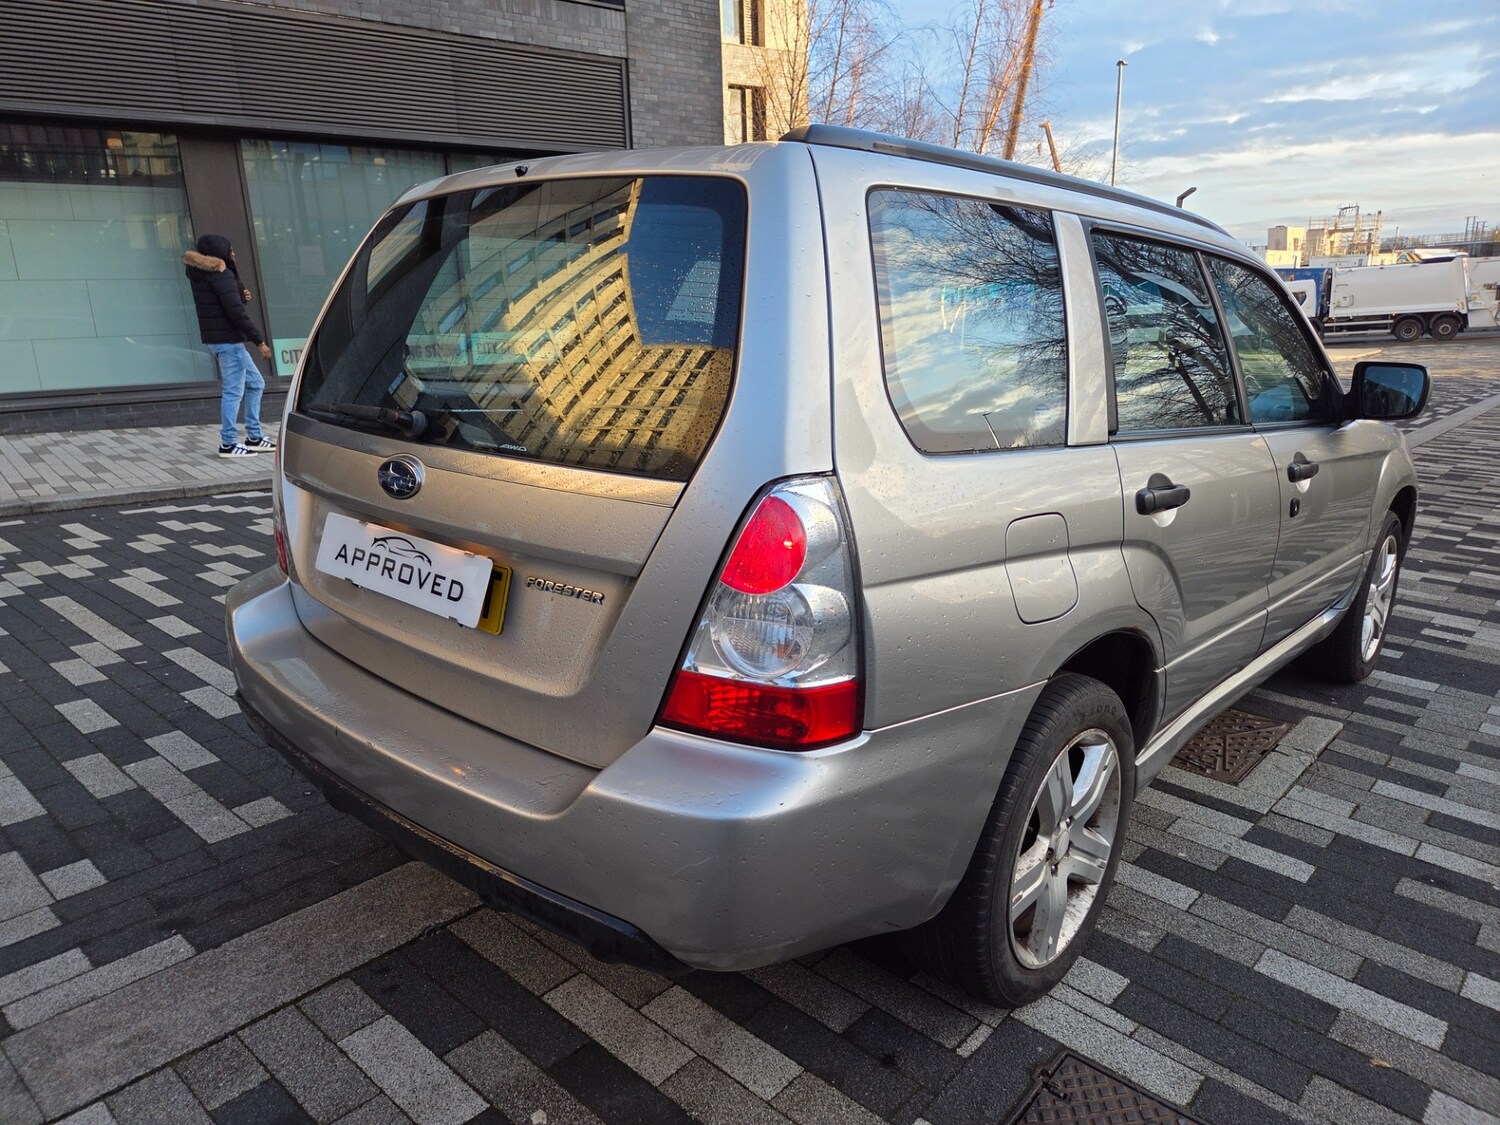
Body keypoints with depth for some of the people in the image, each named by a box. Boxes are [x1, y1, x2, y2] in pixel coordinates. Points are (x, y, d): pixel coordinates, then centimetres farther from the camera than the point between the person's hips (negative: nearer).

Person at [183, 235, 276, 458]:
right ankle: (228, 444, 0)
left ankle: (254, 437, 19)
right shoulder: (221, 275, -14)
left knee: (255, 383, 17)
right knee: (233, 391, -5)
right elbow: (236, 313, -20)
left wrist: (241, 296, 6)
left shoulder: (203, 275, 16)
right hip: (228, 340, -10)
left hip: (217, 338, 10)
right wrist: (260, 341, -18)